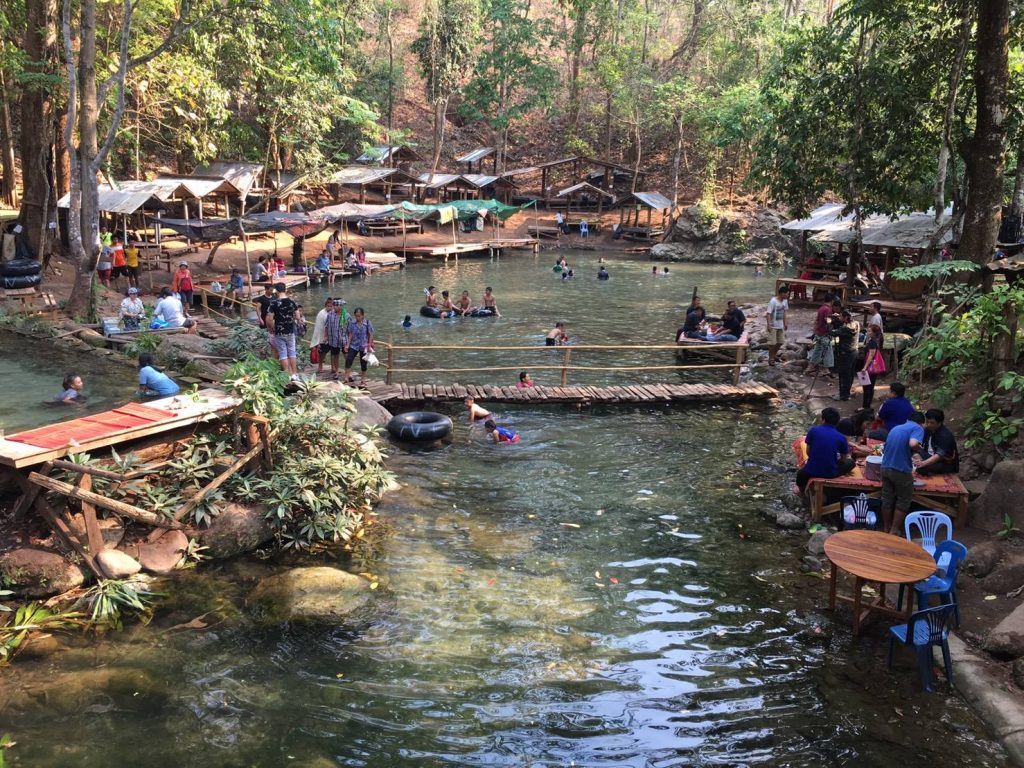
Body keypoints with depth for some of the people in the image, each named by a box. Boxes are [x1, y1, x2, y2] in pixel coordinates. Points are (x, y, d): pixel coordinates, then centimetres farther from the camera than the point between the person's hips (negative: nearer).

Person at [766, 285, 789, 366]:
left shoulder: (785, 301, 1)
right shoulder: (773, 301, -22)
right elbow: (768, 314, -21)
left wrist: (785, 322, 16)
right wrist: (769, 325, -24)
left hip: (780, 325, 7)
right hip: (773, 326, -7)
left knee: (780, 342, 14)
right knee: (772, 342, -1)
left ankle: (774, 354, 34)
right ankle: (771, 358, 11)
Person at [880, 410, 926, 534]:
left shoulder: (895, 428, 19)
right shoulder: (918, 428, -3)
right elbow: (913, 444, -24)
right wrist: (918, 448, 0)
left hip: (886, 467, 6)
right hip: (901, 470, -6)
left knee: (887, 500, 15)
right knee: (903, 501, 9)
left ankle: (886, 530, 24)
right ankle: (894, 532, 12)